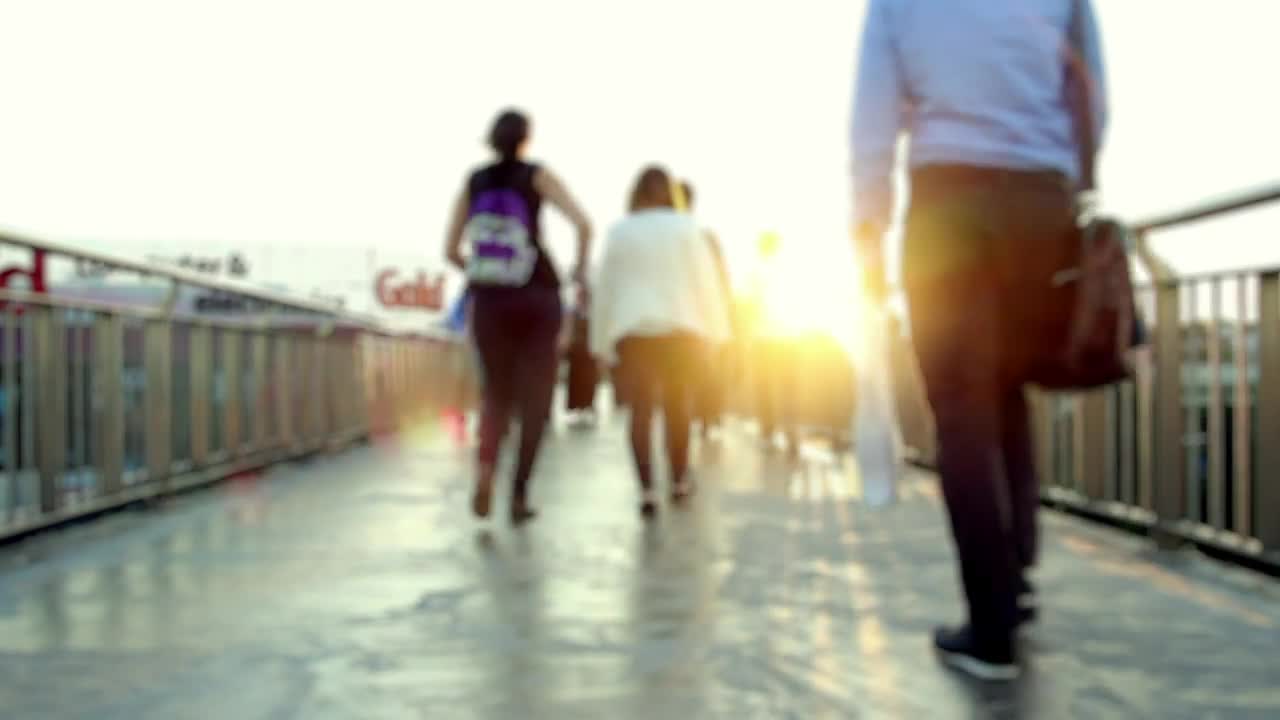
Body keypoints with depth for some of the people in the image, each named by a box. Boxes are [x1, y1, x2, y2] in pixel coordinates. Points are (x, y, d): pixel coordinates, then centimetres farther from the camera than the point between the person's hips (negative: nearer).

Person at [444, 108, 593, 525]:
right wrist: (580, 270, 1)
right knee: (535, 398, 8)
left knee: (497, 393, 14)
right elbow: (583, 224, -13)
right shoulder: (537, 175, 0)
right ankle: (519, 494, 2)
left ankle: (485, 466, -14)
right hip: (537, 297, -2)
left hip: (488, 301, 2)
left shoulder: (473, 182, 8)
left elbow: (451, 251, 7)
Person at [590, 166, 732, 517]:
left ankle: (647, 489, -14)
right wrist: (715, 329, 7)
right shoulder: (684, 226, 1)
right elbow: (705, 278, 0)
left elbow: (604, 286, 6)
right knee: (677, 407, 14)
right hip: (679, 326, 0)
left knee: (641, 410, -1)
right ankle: (679, 481, 25)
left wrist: (601, 340, 11)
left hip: (632, 329, 0)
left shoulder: (619, 231, 5)